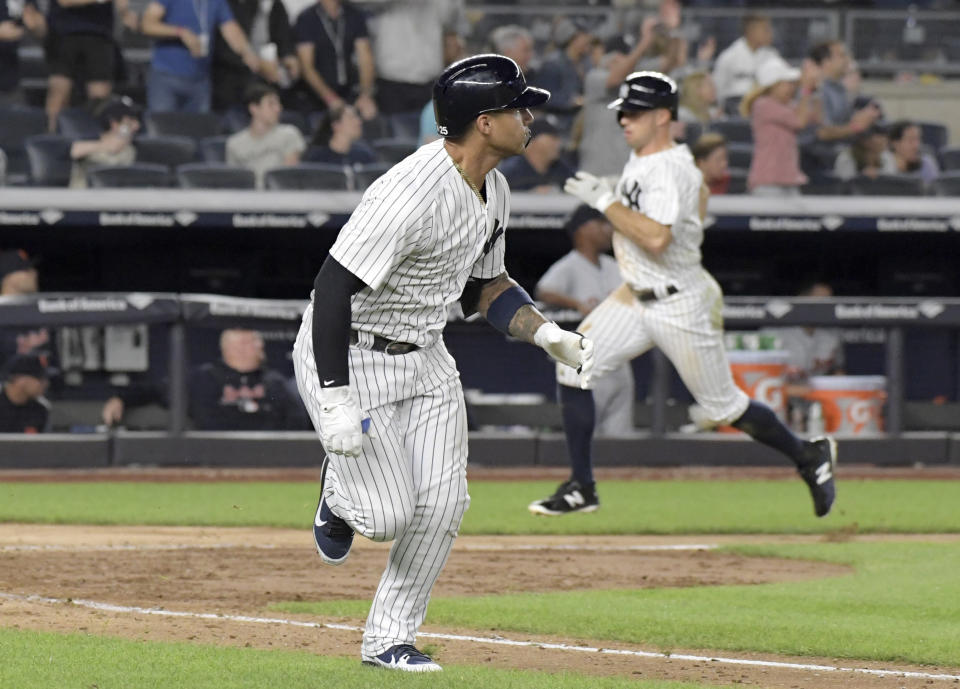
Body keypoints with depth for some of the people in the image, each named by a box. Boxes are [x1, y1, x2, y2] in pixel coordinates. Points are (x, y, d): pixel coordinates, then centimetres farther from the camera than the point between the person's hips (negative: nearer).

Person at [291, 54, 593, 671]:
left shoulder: (493, 191, 1)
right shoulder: (411, 195, -29)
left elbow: (482, 287, 16)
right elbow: (334, 287, -30)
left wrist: (550, 335, 0)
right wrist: (335, 402, -32)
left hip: (426, 358, 8)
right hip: (350, 355, -8)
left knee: (441, 505, 0)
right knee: (389, 514, -10)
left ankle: (389, 638, 14)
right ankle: (341, 493, 26)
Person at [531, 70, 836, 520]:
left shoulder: (670, 171, -23)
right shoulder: (640, 159, 6)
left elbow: (656, 239, -37)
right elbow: (699, 191, 24)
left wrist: (605, 200, -31)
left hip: (679, 305, -9)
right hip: (636, 297, 9)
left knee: (723, 409, 3)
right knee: (573, 366, -8)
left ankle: (809, 456, 26)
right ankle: (581, 489, -3)